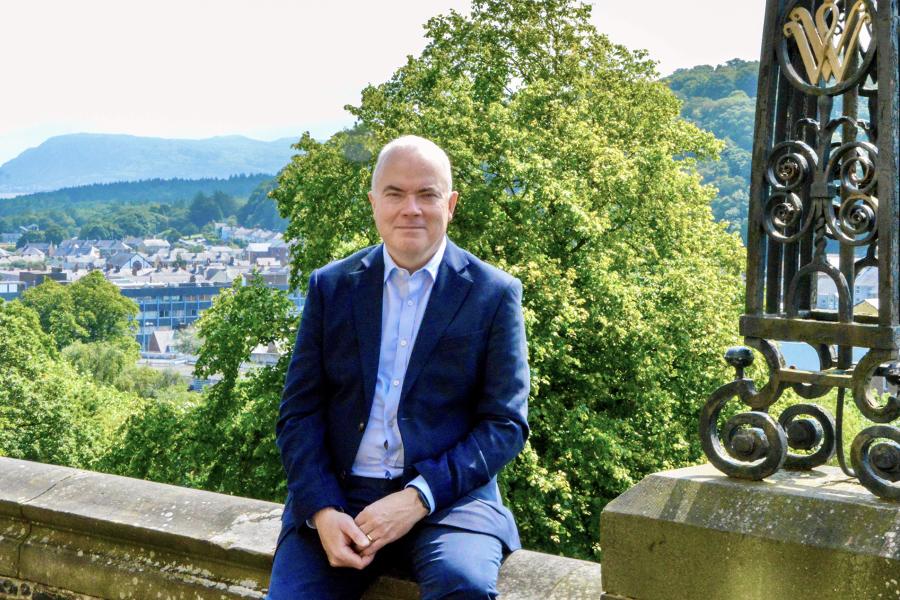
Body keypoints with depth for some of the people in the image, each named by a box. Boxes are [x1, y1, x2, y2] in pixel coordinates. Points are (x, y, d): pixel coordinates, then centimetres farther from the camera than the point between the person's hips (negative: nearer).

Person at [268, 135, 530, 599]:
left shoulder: (495, 294, 2)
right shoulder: (331, 287, 8)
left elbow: (506, 423, -2)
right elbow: (299, 412, 6)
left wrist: (418, 497, -14)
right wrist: (322, 511, -11)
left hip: (448, 496, -2)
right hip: (336, 495, 2)